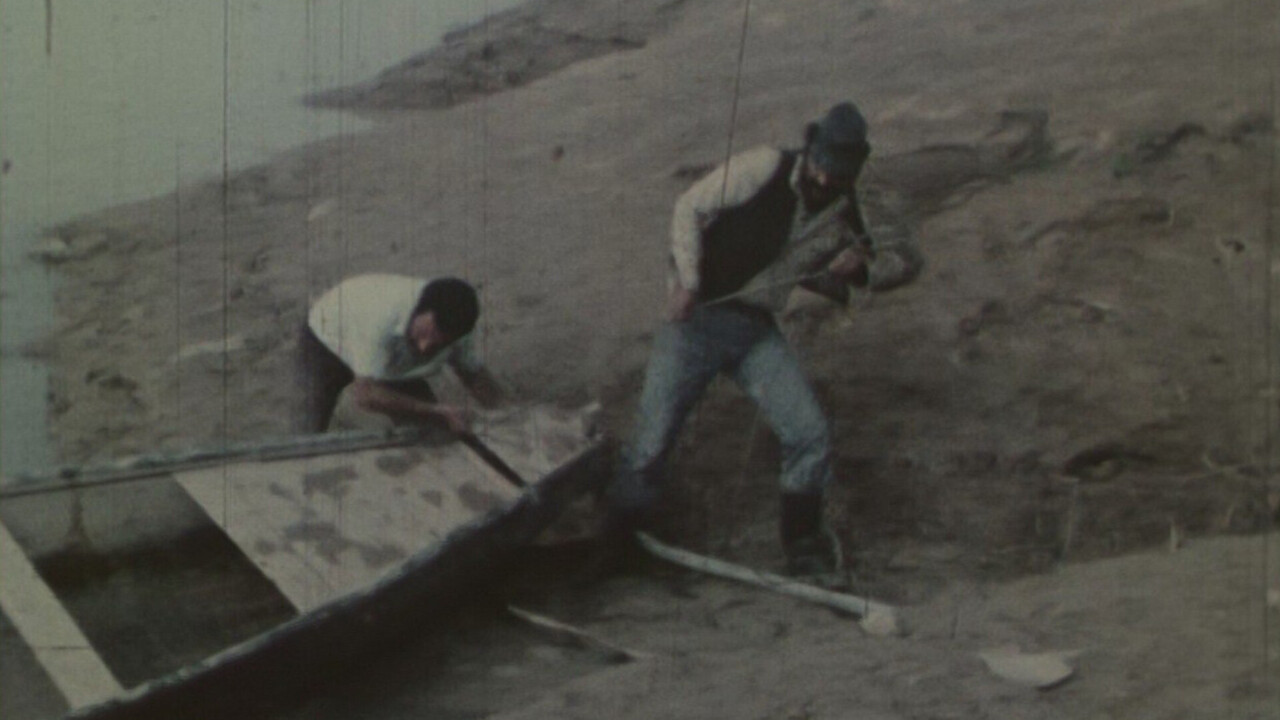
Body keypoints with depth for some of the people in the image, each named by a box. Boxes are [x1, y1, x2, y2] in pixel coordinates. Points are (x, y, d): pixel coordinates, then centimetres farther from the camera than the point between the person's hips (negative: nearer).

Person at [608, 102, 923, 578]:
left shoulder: (845, 215, 3)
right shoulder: (764, 170, -12)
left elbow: (905, 260, 11)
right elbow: (691, 207, -7)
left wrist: (862, 265, -12)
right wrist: (688, 281, -16)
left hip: (758, 330, 4)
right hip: (697, 317, -4)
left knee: (810, 434, -7)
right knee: (650, 445, -6)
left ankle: (803, 546, 14)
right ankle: (615, 547, 15)